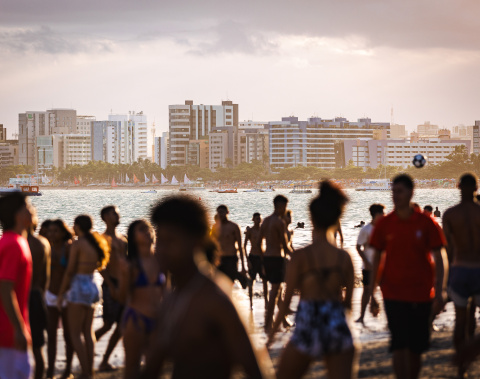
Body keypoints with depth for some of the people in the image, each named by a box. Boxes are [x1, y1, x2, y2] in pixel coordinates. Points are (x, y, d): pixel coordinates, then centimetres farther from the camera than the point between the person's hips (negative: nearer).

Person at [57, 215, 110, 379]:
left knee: (75, 333, -1)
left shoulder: (77, 244, -13)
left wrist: (60, 294, -8)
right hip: (92, 286, 8)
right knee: (88, 331, 14)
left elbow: (70, 271, -13)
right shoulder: (96, 243, 9)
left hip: (79, 286, -8)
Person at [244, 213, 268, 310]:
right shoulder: (250, 230, -4)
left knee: (265, 280, 4)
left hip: (262, 257, 4)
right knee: (251, 280, 0)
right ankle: (251, 303, 6)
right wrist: (247, 260, -11)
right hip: (253, 257, -4)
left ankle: (266, 301, 12)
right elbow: (244, 246, -4)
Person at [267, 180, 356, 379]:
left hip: (308, 327, -2)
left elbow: (287, 299, -5)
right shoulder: (344, 257, 2)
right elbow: (348, 302, 7)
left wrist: (273, 330, 6)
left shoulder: (301, 256, -6)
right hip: (338, 327, 2)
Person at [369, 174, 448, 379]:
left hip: (421, 295, 0)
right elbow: (376, 259, 6)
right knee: (400, 346, -10)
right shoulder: (384, 224, 0)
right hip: (394, 295, 0)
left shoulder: (425, 223, -3)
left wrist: (439, 293, -9)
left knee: (416, 348, 8)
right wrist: (372, 293, 2)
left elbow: (439, 259, -1)